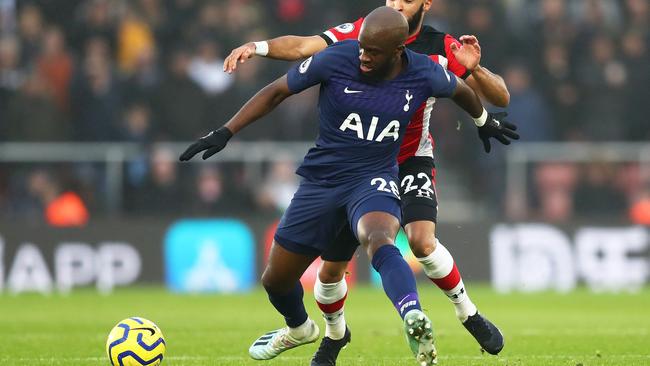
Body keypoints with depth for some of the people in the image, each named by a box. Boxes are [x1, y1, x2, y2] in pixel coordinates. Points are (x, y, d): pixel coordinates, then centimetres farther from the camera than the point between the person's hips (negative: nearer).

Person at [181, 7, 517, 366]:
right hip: (321, 180, 2)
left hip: (374, 179, -2)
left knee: (378, 241, -39)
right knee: (275, 281, 12)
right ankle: (299, 328, 47)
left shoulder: (424, 76, -11)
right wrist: (226, 132, -8)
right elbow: (276, 92, -4)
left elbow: (460, 91, 14)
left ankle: (414, 320, -61)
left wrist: (485, 122, 33)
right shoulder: (336, 60, -15)